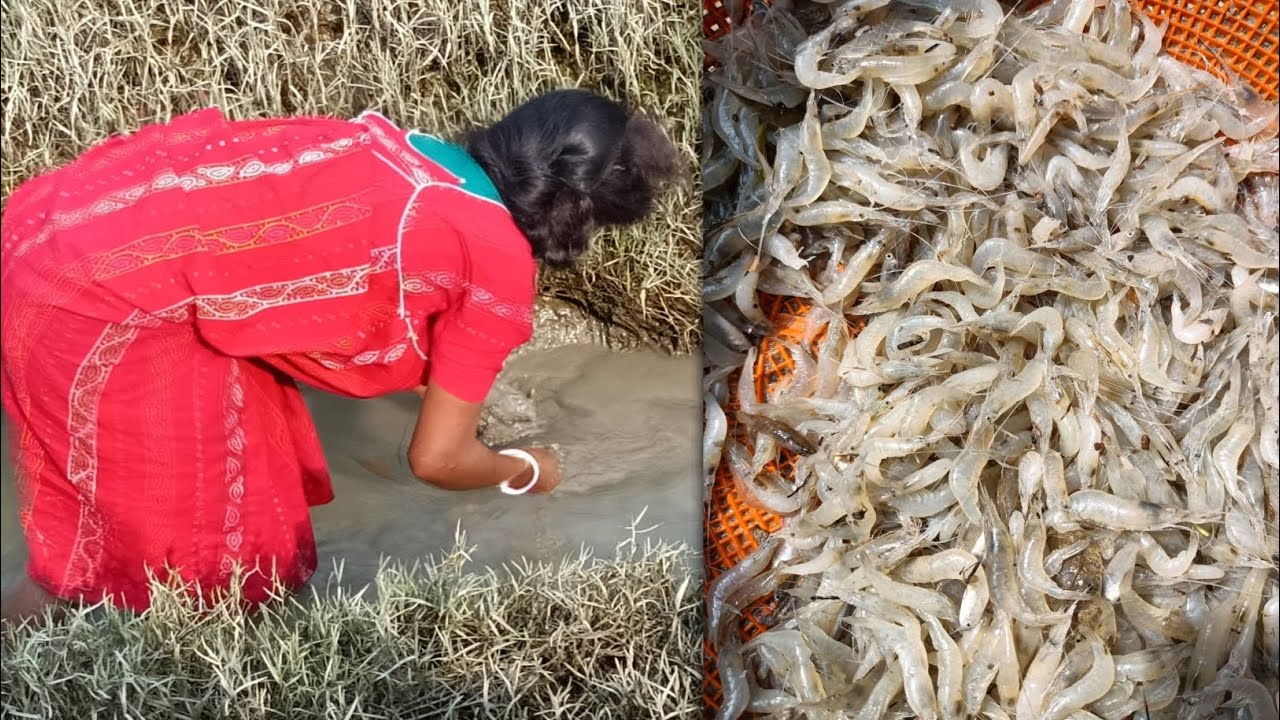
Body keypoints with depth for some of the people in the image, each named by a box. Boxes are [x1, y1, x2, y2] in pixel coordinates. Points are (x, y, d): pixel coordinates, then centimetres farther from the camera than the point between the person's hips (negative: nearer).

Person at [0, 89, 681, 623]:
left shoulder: (409, 153, 16)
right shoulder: (501, 264, -5)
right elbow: (437, 458, 3)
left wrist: (423, 375, 49)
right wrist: (527, 470, 25)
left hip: (62, 214, 9)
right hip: (102, 294, -9)